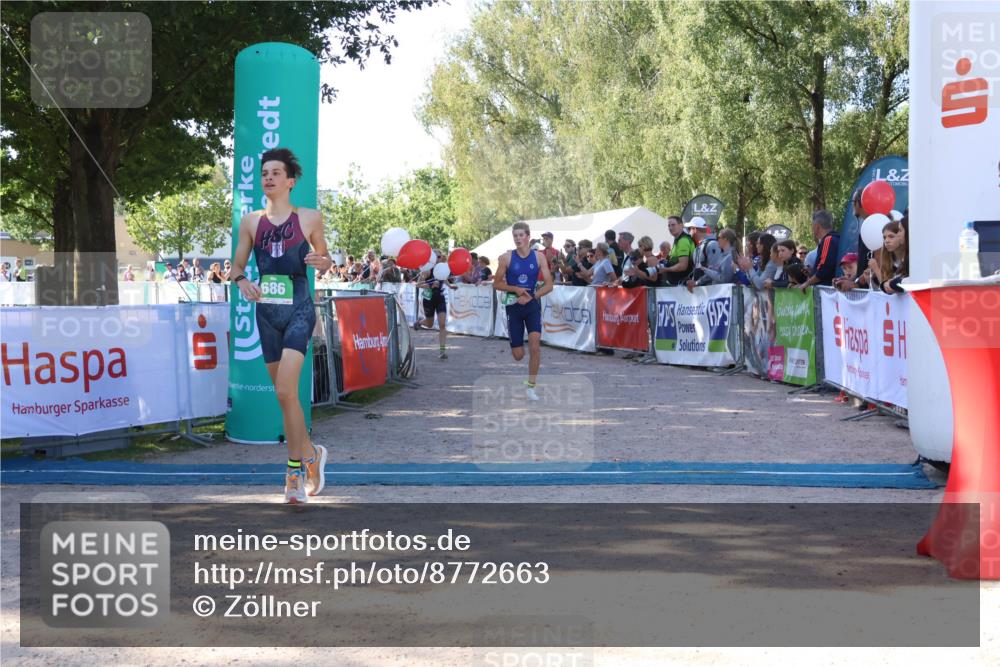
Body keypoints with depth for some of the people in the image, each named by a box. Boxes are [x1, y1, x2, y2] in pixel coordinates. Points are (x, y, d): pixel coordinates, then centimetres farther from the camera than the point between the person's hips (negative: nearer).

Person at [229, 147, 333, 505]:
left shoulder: (309, 218, 1)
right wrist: (241, 281, -9)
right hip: (267, 312, 4)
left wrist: (322, 262, -12)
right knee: (285, 394, 9)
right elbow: (237, 264, 13)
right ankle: (311, 453, 28)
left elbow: (326, 259, 11)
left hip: (299, 310, -4)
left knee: (285, 391, -17)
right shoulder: (251, 221, 8)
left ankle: (296, 468, -4)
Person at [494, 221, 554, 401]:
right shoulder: (507, 257, -4)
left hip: (533, 305, 0)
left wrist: (531, 296, -14)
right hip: (514, 305, 0)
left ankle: (531, 387, -7)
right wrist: (515, 289, -15)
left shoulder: (539, 257, -2)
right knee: (518, 355, 1)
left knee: (535, 343, -19)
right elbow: (496, 284, 0)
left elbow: (549, 285, -2)